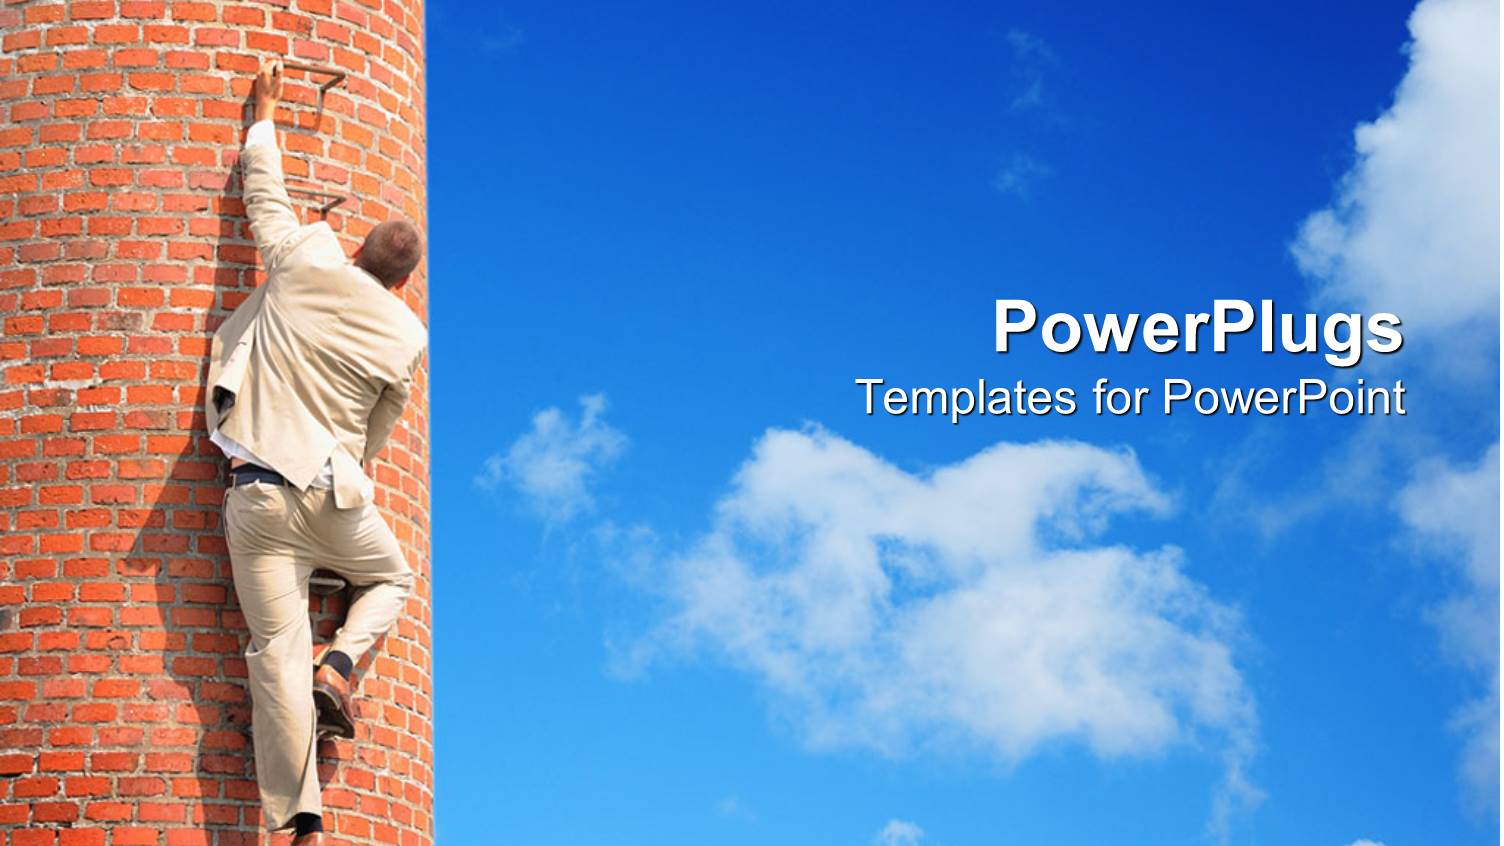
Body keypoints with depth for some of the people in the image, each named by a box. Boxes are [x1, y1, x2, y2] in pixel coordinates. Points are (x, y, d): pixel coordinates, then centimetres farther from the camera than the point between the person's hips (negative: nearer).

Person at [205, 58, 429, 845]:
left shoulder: (305, 263, 0)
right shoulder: (406, 337, 4)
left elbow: (265, 193, 16)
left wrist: (265, 114, 32)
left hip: (258, 493, 0)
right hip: (335, 495, 0)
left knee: (277, 651, -5)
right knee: (392, 578, 32)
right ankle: (336, 667, 4)